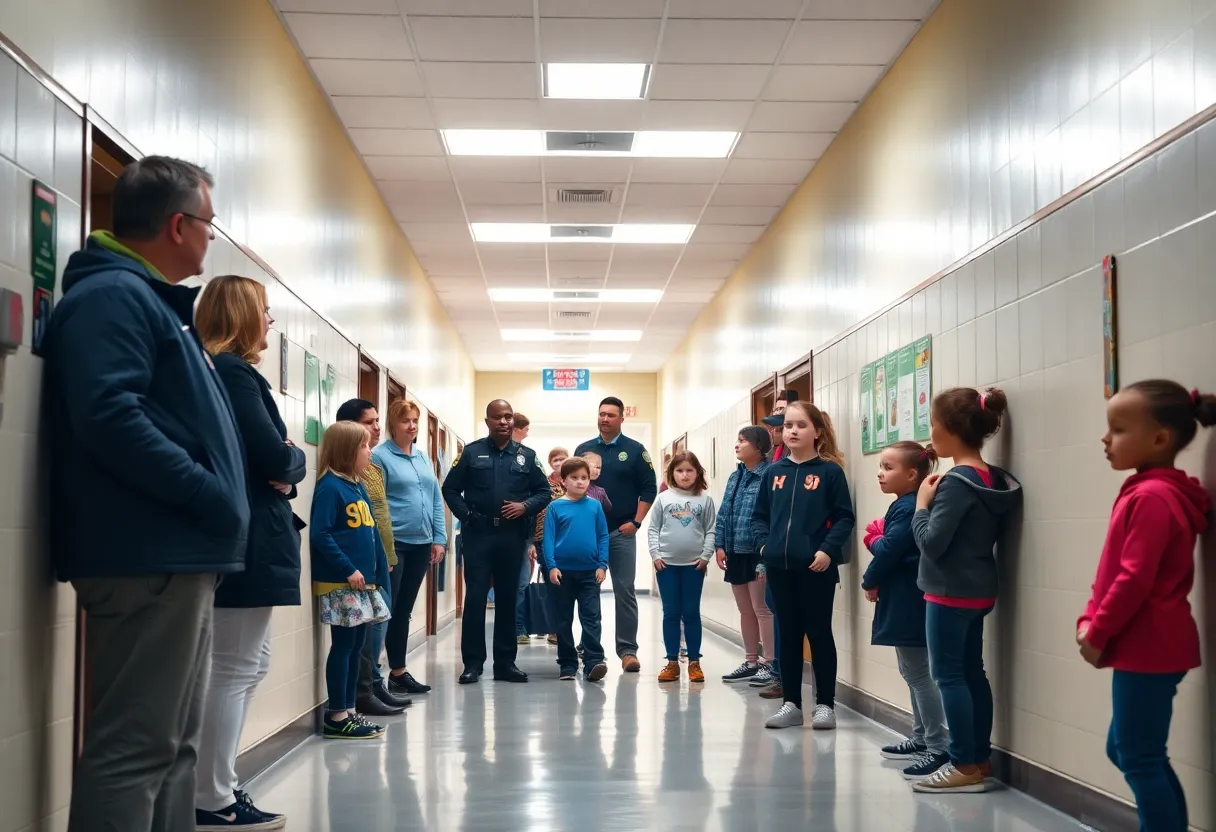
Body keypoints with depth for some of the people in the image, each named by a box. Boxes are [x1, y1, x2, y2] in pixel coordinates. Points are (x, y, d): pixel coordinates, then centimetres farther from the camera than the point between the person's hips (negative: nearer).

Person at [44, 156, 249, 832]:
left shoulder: (152, 300, 22)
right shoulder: (113, 295, -10)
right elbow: (109, 417, -24)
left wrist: (215, 502, 15)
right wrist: (210, 495, -21)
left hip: (177, 556, 11)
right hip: (149, 558, -11)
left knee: (173, 743, 14)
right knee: (135, 746, -9)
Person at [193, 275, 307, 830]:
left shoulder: (219, 371, 18)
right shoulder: (233, 371, -14)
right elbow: (275, 456, -21)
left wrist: (281, 470, -2)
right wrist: (295, 462, -1)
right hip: (247, 540, -11)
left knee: (247, 666, 16)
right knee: (233, 670, -6)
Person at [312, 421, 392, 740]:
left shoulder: (358, 487, 13)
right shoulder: (330, 487, -13)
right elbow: (320, 535, -19)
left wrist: (377, 572, 11)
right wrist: (348, 570, -20)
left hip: (363, 582, 9)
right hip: (339, 583, -9)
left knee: (356, 645, 11)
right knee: (342, 645, -3)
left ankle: (349, 712, 19)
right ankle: (336, 718, 4)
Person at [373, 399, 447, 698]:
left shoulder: (423, 457, 13)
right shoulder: (380, 456, -7)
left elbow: (436, 499, 14)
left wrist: (439, 538, 7)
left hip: (421, 544, 6)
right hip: (393, 544, -6)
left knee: (404, 610, 13)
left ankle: (399, 672, 20)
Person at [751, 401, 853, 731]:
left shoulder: (830, 472, -3)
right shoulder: (774, 472, 8)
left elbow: (844, 518, -6)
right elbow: (759, 515, 13)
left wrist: (828, 549, -16)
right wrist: (764, 543, -3)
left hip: (816, 568, -4)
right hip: (779, 567, 4)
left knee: (819, 633, 4)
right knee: (788, 634, 11)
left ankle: (825, 704, 14)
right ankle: (791, 703, 19)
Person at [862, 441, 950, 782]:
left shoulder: (909, 509, -18)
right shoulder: (904, 506, 14)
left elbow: (889, 551, -20)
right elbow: (890, 547, 16)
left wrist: (869, 582, -5)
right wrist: (877, 539, -5)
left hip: (909, 604, -11)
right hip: (904, 603, 11)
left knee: (919, 675, -8)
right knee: (912, 673, 18)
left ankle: (939, 747, -6)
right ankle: (921, 738, 29)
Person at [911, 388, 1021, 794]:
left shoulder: (956, 482, -19)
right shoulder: (992, 479, 7)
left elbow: (931, 542, -22)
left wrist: (922, 504, -8)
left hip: (951, 592, -9)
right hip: (978, 590, 9)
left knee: (949, 675, -2)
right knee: (971, 672, 14)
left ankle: (965, 766, 0)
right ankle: (980, 759, 19)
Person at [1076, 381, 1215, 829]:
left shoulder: (1152, 497, -19)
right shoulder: (1150, 492, 14)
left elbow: (1135, 579, -23)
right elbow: (1113, 571, 16)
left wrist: (1098, 634, -13)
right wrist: (1089, 620, 6)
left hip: (1147, 650, -11)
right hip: (1149, 649, 11)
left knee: (1139, 759, -3)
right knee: (1125, 750, 18)